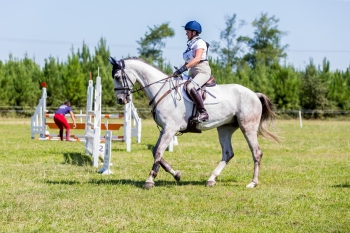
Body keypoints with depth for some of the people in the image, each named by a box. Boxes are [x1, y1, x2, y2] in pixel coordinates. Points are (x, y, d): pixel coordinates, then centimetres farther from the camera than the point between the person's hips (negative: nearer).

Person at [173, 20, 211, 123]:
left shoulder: (200, 43, -7)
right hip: (193, 74, 10)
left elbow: (197, 59, -22)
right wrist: (179, 71, 4)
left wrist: (184, 68, -31)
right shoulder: (190, 44, 19)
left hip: (203, 72, -10)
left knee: (190, 87, -34)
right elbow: (188, 62, 21)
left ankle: (203, 113, -34)